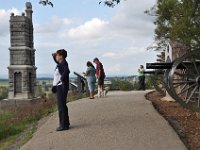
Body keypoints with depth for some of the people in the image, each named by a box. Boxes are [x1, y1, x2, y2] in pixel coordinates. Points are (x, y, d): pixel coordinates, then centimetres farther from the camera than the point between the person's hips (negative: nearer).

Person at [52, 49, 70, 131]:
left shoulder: (63, 63, -14)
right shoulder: (60, 63, 14)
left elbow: (66, 71, -34)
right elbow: (57, 61, 38)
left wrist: (62, 79, -25)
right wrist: (54, 56, 20)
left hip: (62, 87, -10)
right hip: (59, 87, 10)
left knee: (61, 106, -7)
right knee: (62, 106, 17)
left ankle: (64, 125, -1)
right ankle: (66, 123, 28)